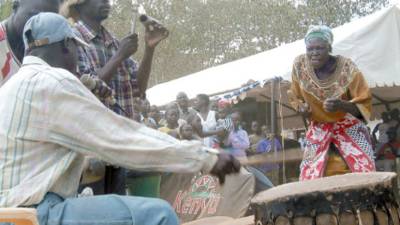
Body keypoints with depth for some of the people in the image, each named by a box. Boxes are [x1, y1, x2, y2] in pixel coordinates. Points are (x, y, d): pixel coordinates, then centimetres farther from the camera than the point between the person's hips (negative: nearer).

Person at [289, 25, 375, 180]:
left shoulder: (347, 68, -18)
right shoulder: (299, 65, -10)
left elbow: (363, 104, -13)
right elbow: (295, 97, 7)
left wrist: (341, 105, -32)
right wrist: (302, 108, -15)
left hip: (350, 129, -2)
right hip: (318, 131, 2)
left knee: (364, 173, -12)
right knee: (310, 178, -7)